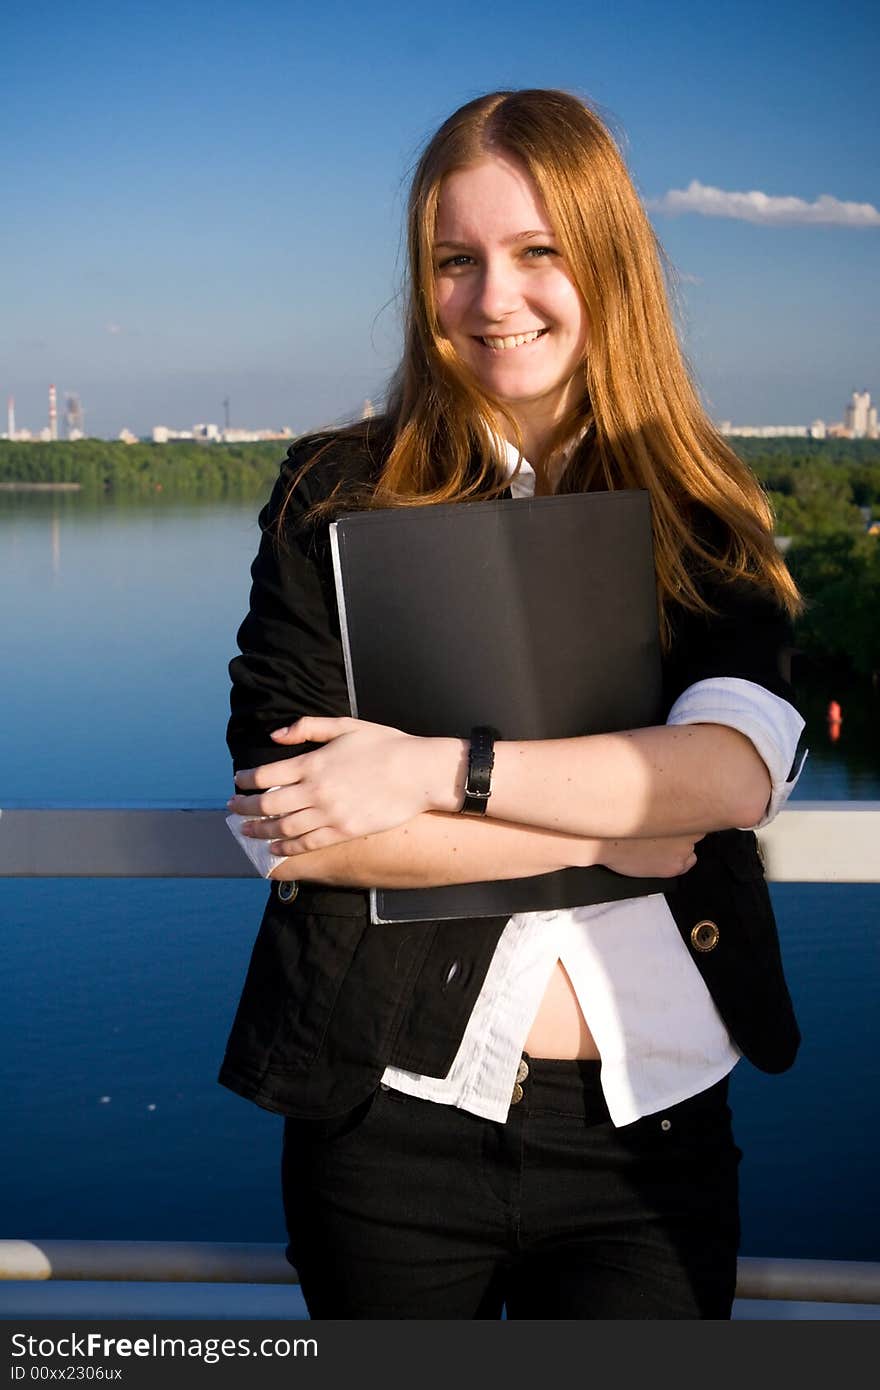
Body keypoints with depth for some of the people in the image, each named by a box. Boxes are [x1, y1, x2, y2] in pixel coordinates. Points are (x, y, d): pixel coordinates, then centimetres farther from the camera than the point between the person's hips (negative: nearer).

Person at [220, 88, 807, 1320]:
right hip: (393, 1117, -1)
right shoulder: (337, 495, -2)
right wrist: (607, 827, -12)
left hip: (651, 1126, 1)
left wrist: (435, 769, -20)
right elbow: (286, 821, -12)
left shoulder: (706, 518, 4)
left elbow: (738, 770, -14)